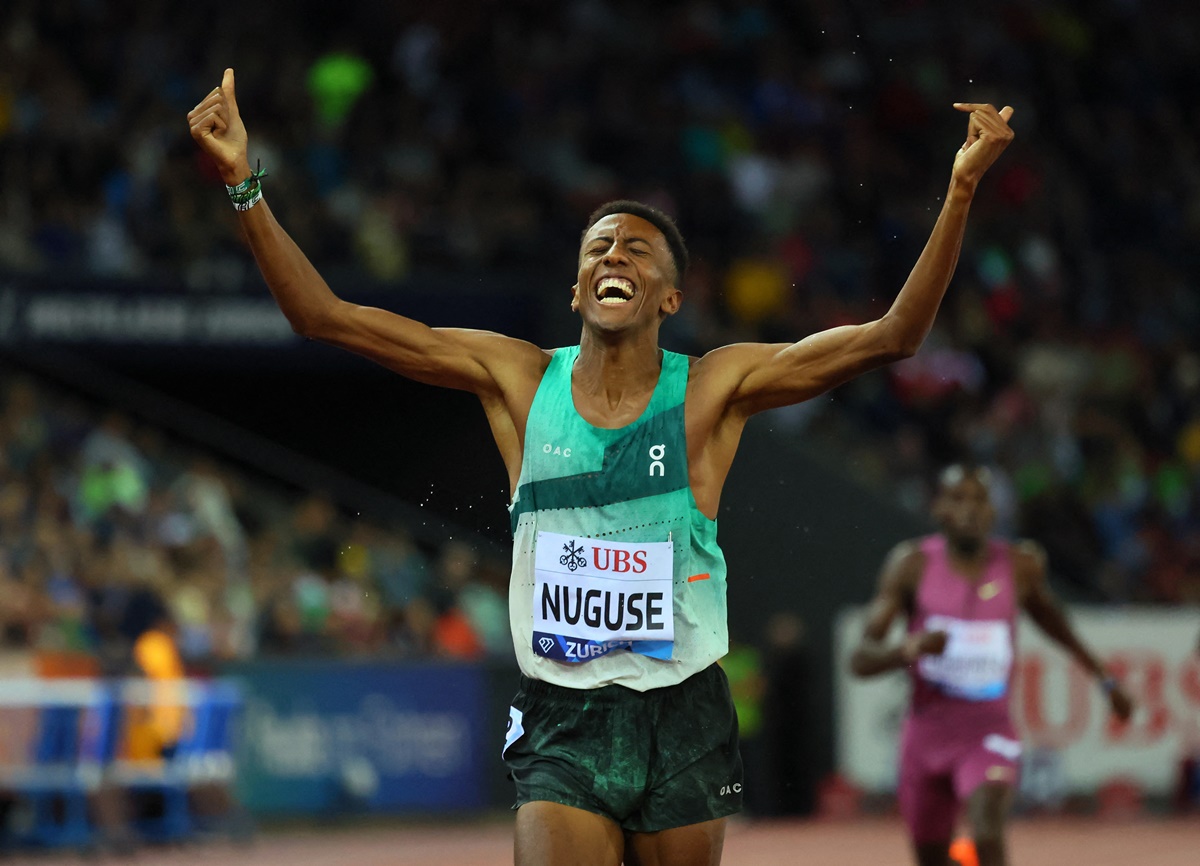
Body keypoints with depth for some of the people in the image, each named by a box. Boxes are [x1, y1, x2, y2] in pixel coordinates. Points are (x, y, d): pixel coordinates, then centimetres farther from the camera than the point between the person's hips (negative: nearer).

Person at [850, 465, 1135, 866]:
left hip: (988, 732, -2)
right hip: (927, 730, 2)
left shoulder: (1022, 564, -3)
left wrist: (1103, 678, 27)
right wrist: (908, 649, -32)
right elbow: (861, 659, -10)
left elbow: (1048, 613, 22)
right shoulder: (912, 563, -7)